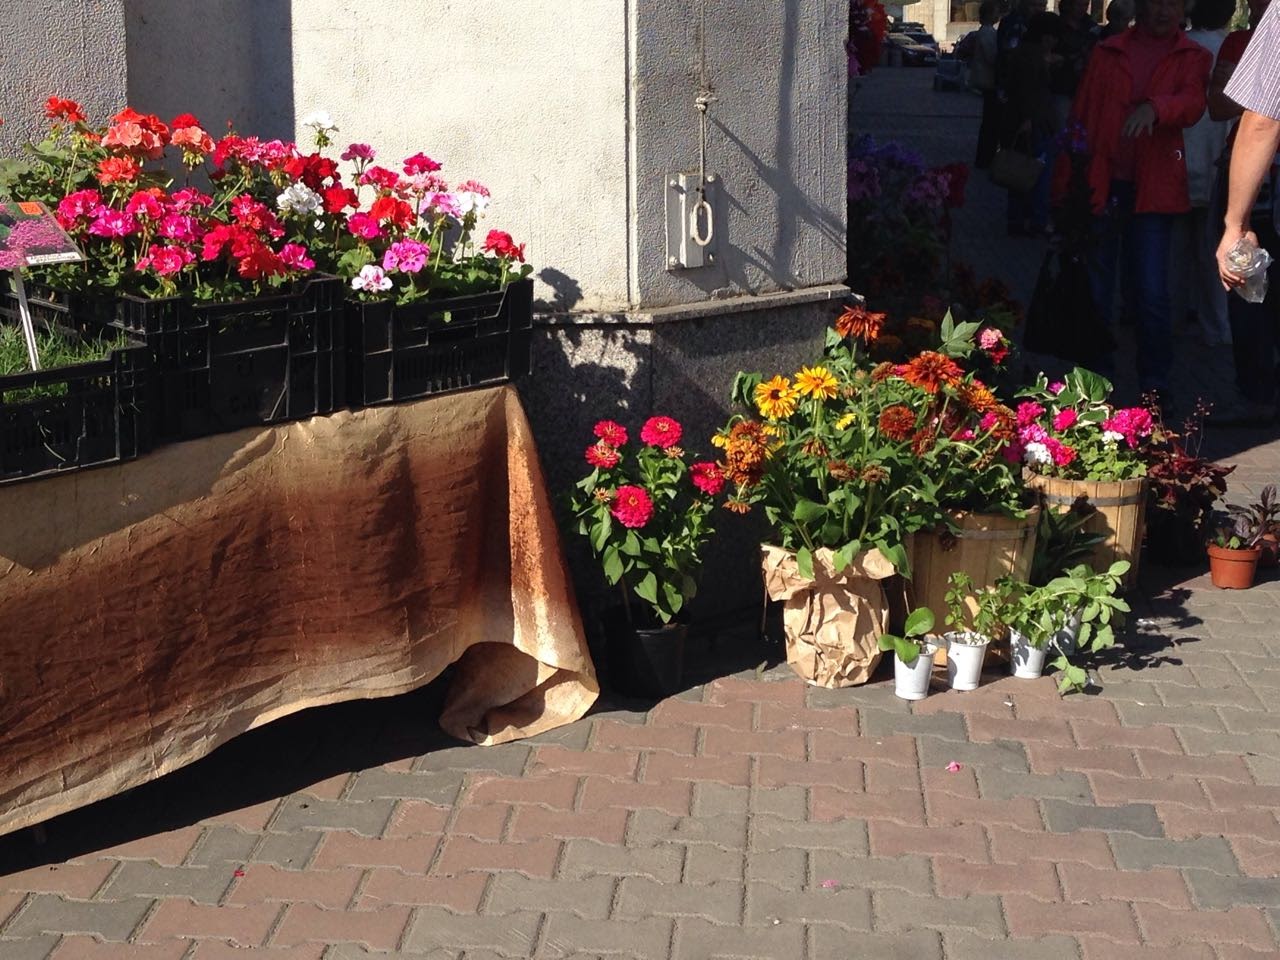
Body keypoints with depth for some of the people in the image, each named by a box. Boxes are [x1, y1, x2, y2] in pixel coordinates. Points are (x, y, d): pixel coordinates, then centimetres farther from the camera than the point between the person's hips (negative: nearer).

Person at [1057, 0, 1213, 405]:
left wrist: (1155, 108, -34)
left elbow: (1193, 104, -13)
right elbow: (1080, 117, 9)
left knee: (1152, 294, -4)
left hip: (1152, 190, -2)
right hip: (1099, 186, 2)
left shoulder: (1193, 58, 6)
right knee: (1092, 291, 7)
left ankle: (1155, 385, 9)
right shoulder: (1107, 53, 10)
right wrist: (1065, 185, 3)